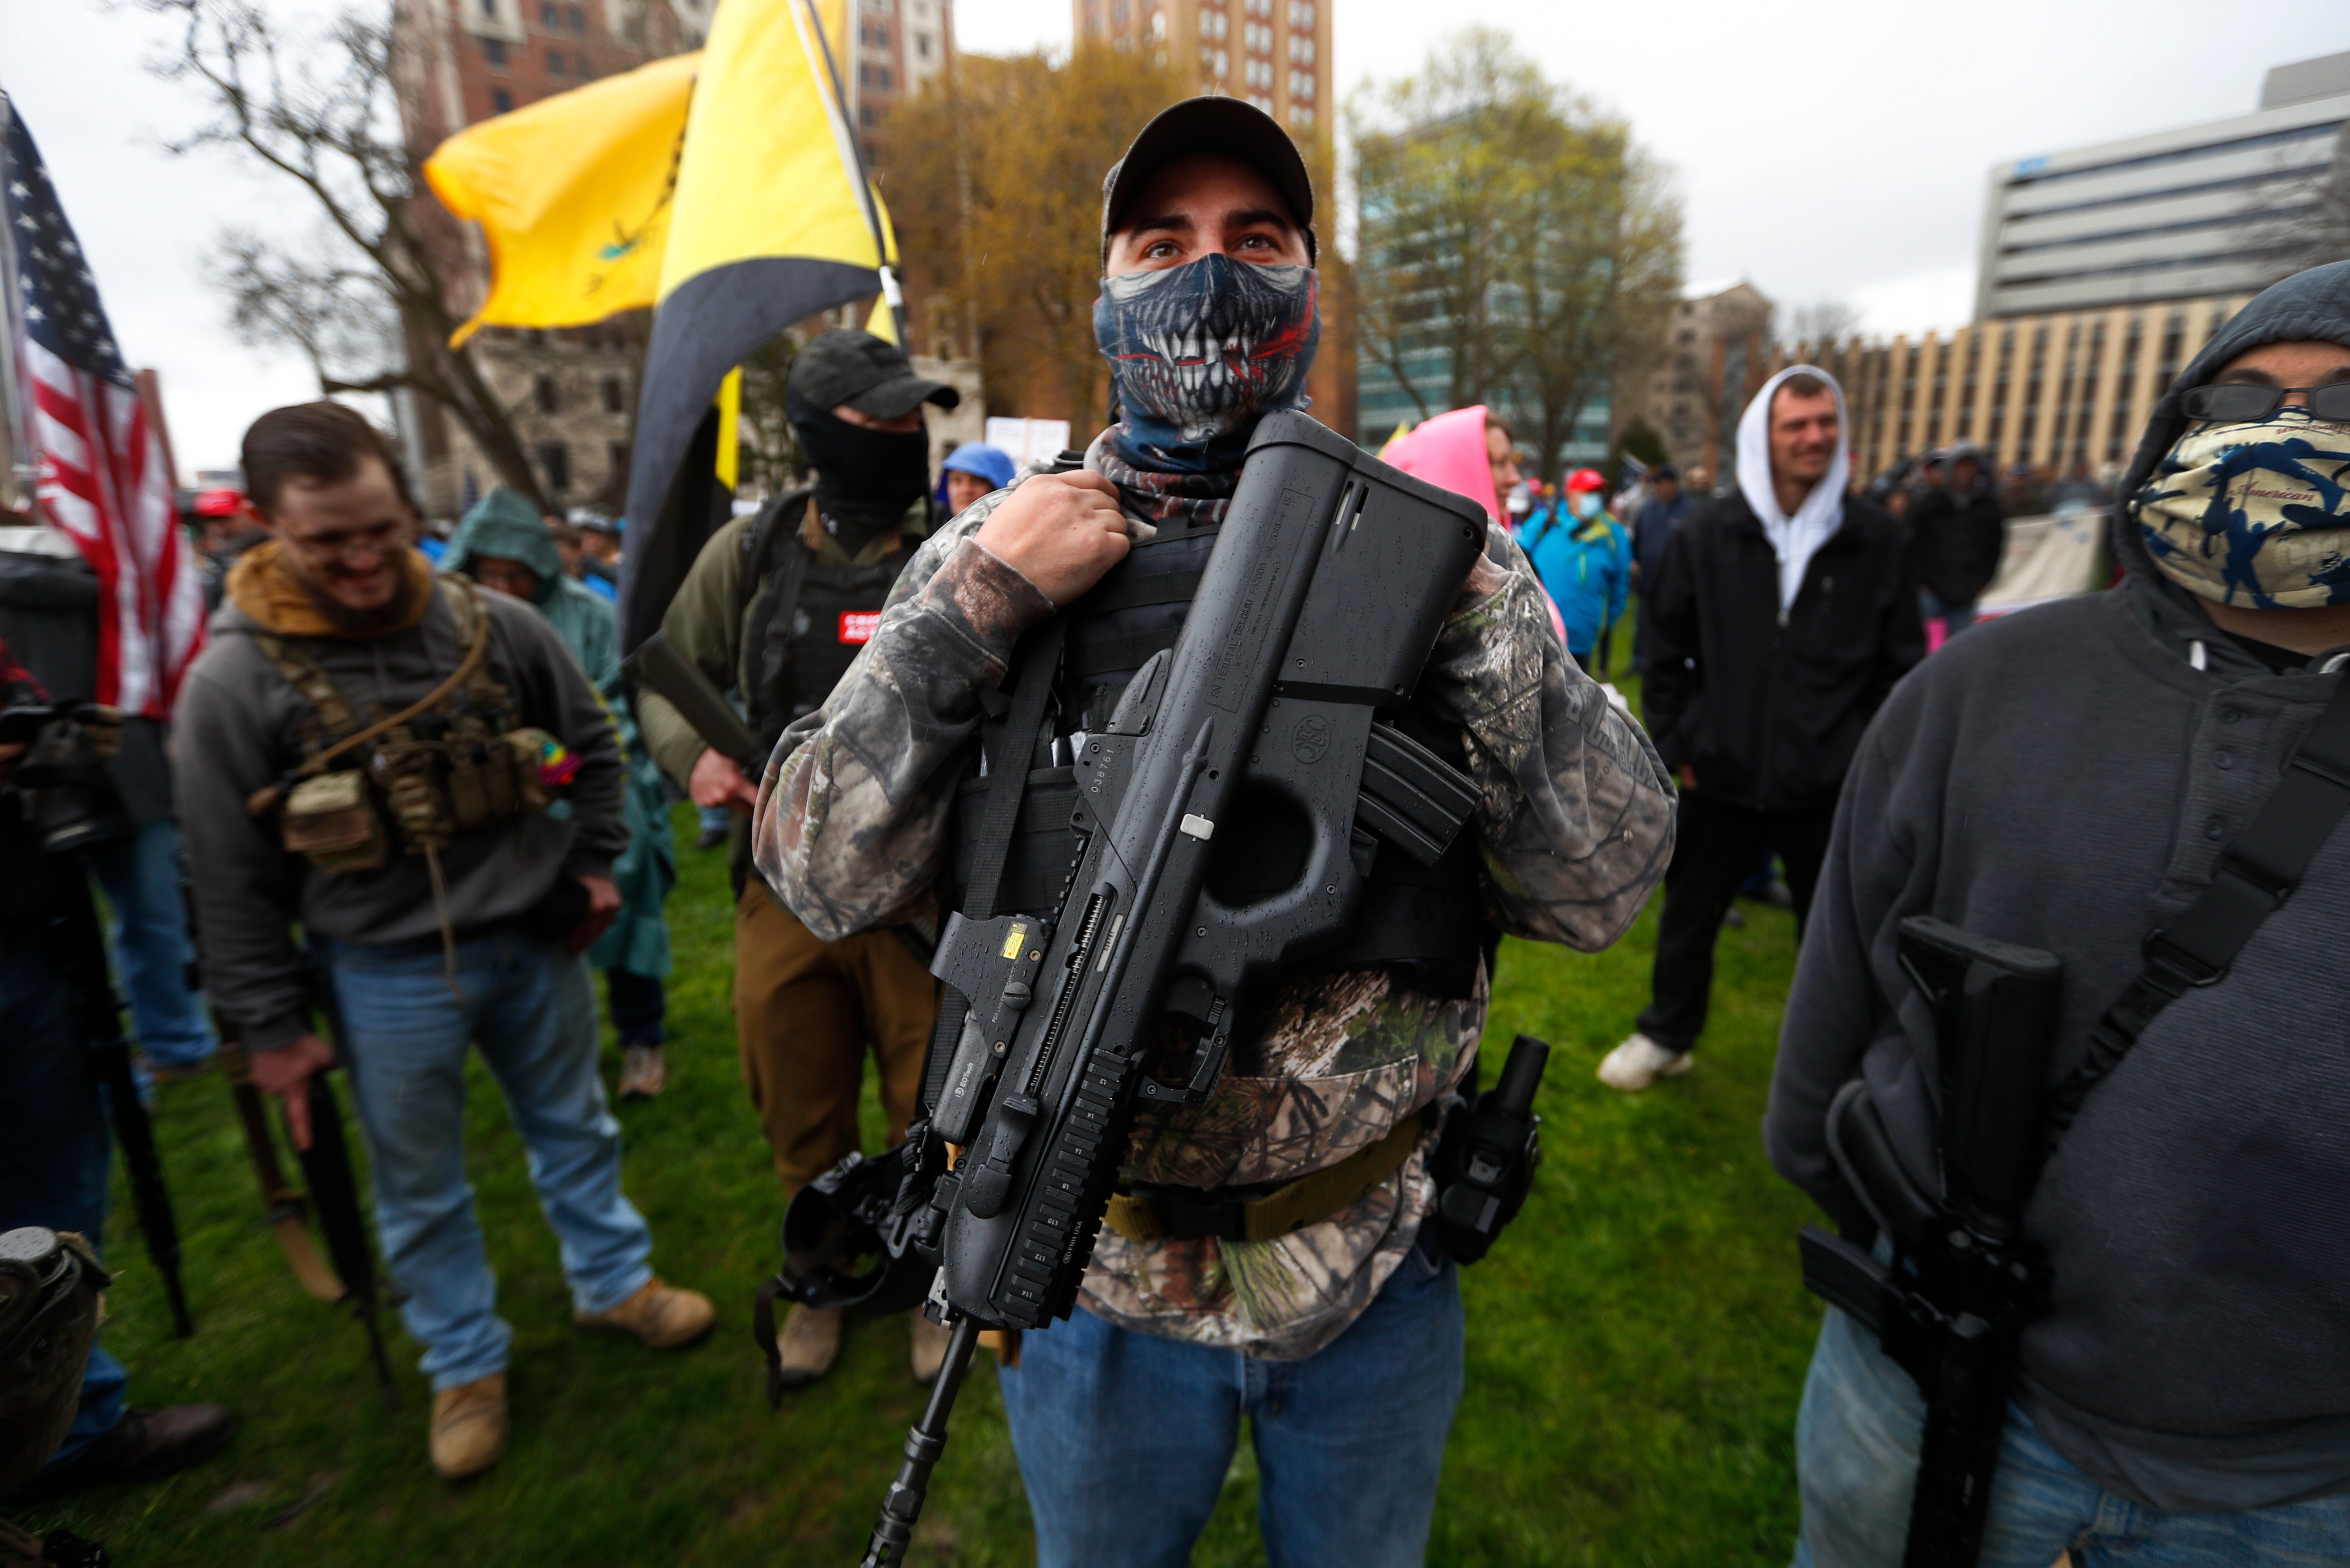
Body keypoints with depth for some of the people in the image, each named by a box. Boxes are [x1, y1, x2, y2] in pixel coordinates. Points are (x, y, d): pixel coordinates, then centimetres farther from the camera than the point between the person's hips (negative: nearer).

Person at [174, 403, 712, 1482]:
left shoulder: (496, 626, -7)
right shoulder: (236, 679, -12)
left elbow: (591, 744, 8)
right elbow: (232, 878, -6)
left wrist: (593, 863, 4)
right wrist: (271, 1026, -3)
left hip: (537, 939, 2)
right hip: (388, 976, -2)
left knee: (575, 1127, 19)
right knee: (420, 1187, 15)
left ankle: (612, 1281, 42)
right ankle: (465, 1364, 37)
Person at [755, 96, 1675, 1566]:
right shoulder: (999, 553, -6)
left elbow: (1603, 886, -13)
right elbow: (828, 878, -12)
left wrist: (1474, 586, -22)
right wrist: (973, 600, -22)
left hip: (1379, 1274, 1)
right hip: (1096, 1276, 0)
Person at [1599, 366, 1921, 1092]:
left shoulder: (1880, 542, -2)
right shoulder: (1705, 537, -1)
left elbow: (1900, 667, 3)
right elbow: (1667, 654, 4)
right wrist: (1676, 746, 1)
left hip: (1831, 786, 0)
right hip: (1722, 777, 1)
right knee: (1688, 915, 15)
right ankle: (1666, 1036, 37)